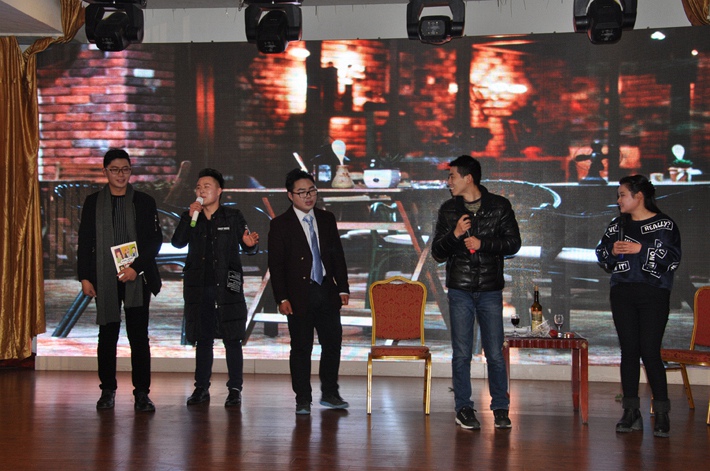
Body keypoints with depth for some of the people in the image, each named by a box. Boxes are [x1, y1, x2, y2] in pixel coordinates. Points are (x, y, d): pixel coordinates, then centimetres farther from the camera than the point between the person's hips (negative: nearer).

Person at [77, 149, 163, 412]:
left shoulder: (144, 202, 6)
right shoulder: (93, 202, 9)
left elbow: (155, 240, 1)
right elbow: (85, 242, 8)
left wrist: (136, 268, -11)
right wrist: (85, 277, 0)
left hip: (137, 279, -1)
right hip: (104, 280, 1)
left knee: (139, 336, -2)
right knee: (107, 336, 6)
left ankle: (142, 393, 3)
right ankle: (107, 390, 16)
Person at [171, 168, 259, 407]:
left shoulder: (233, 217, 3)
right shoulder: (190, 217, 10)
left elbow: (249, 247, 4)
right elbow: (177, 242, -4)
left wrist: (251, 244, -20)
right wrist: (190, 217, -14)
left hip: (227, 286, -2)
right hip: (198, 286, 3)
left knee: (232, 339, -1)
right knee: (202, 338, 9)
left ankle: (235, 389, 6)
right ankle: (201, 388, 17)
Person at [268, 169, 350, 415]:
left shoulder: (327, 219, 10)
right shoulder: (280, 225, -3)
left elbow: (338, 255, 13)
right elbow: (275, 264, -5)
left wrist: (343, 288, 8)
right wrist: (282, 298, -11)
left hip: (327, 293, 4)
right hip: (299, 296, -4)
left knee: (333, 343, 8)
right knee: (301, 348, 2)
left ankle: (329, 393, 24)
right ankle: (303, 399, 12)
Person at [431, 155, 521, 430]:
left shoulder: (499, 206, 3)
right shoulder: (448, 210, 7)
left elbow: (513, 243, 0)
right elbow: (437, 253, 6)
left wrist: (482, 243, -13)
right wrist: (454, 234, -12)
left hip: (490, 290, -1)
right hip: (460, 291, 1)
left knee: (495, 353, 0)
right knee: (461, 353, 2)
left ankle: (500, 408, 11)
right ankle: (463, 409, 11)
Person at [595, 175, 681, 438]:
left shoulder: (664, 224, -1)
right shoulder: (617, 225, 14)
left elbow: (672, 258, -9)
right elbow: (601, 255, 17)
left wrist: (642, 249, -16)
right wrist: (612, 251, -4)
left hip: (653, 293, -5)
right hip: (622, 294, 5)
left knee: (650, 352, -9)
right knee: (628, 351, 5)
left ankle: (662, 413, -1)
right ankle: (631, 413, 10)